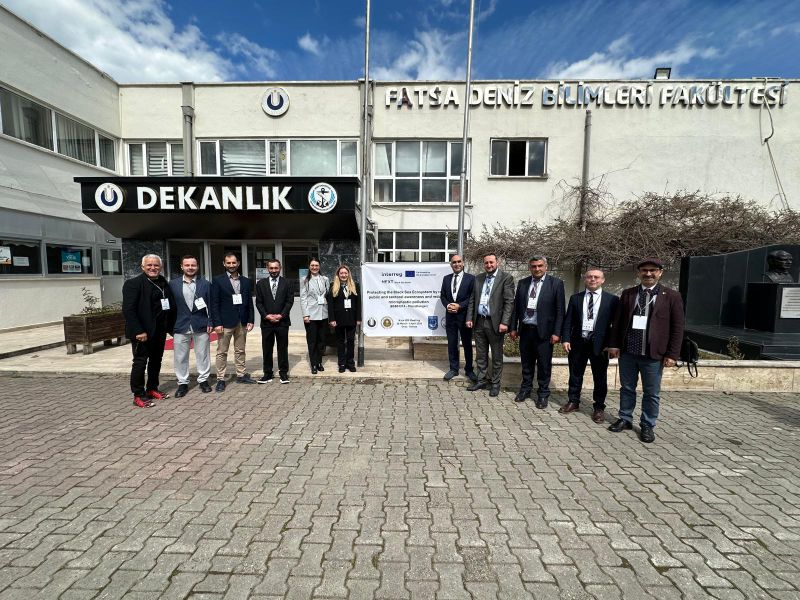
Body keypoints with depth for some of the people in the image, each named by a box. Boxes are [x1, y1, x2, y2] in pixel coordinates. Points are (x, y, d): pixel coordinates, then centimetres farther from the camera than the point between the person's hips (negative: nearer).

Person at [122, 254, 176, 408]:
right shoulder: (133, 283, -10)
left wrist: (170, 326, 3)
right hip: (142, 332, -6)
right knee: (140, 362, 1)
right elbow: (128, 310, -16)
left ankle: (152, 389, 29)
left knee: (156, 360, 15)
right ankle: (138, 395, 11)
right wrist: (138, 331, -21)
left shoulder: (164, 283, 9)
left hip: (160, 330, 6)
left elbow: (171, 306, 10)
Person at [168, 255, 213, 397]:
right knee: (180, 357, 8)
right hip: (181, 327, 1)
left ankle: (203, 380, 23)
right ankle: (182, 383, 22)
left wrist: (210, 323, -5)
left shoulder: (205, 284, 1)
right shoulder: (173, 284, 4)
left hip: (201, 326, -1)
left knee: (203, 355, 8)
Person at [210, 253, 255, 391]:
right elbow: (214, 304, -6)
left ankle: (241, 375, 23)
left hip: (242, 322, 4)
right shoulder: (218, 280, -3)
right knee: (222, 352, 4)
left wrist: (250, 320, 2)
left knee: (240, 351, 13)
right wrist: (217, 323, -12)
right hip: (225, 322, -3)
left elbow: (250, 302, 9)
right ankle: (221, 379, 13)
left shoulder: (246, 281, 8)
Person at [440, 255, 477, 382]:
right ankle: (453, 369, 22)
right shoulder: (446, 278, 10)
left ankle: (469, 369, 22)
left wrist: (459, 306, -16)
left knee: (467, 344, 8)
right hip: (450, 316, 3)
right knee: (452, 344, 9)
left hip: (464, 315, -3)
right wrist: (447, 305, -8)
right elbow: (442, 296, 11)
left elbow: (473, 297, -7)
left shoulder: (470, 278, -3)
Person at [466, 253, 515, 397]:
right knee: (480, 355, 15)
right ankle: (482, 380, 28)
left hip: (495, 323, -5)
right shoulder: (478, 278, 11)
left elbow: (509, 302, -11)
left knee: (497, 356, 8)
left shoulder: (506, 278, -5)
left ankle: (495, 383, 22)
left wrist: (504, 322, -18)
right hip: (478, 322, 5)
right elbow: (472, 300, 12)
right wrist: (469, 318, 5)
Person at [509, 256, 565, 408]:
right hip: (525, 330, 3)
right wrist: (513, 327, 7)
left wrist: (556, 332, -10)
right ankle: (525, 389, 31)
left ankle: (543, 394, 23)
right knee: (526, 363, 15)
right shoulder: (522, 283, 7)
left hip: (544, 331, -3)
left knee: (544, 365, 7)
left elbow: (560, 310, -6)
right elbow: (516, 306, 10)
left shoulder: (556, 283, -4)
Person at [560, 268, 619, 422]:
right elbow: (568, 321, 5)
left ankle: (599, 408, 23)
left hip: (600, 344, -2)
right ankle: (573, 402, 28)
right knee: (575, 375, 12)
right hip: (578, 342, 2)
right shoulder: (575, 298, 6)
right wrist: (566, 339, -4)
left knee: (600, 377, 8)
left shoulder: (612, 299, 0)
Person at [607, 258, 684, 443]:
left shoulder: (672, 296, -1)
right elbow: (618, 321, 8)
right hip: (627, 352, 2)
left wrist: (672, 354, -6)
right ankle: (625, 419, 30)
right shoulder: (628, 294, 6)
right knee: (626, 388, 15)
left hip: (654, 354, -2)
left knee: (652, 393, 9)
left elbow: (677, 328, -2)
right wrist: (614, 344, 2)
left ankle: (647, 426, 26)